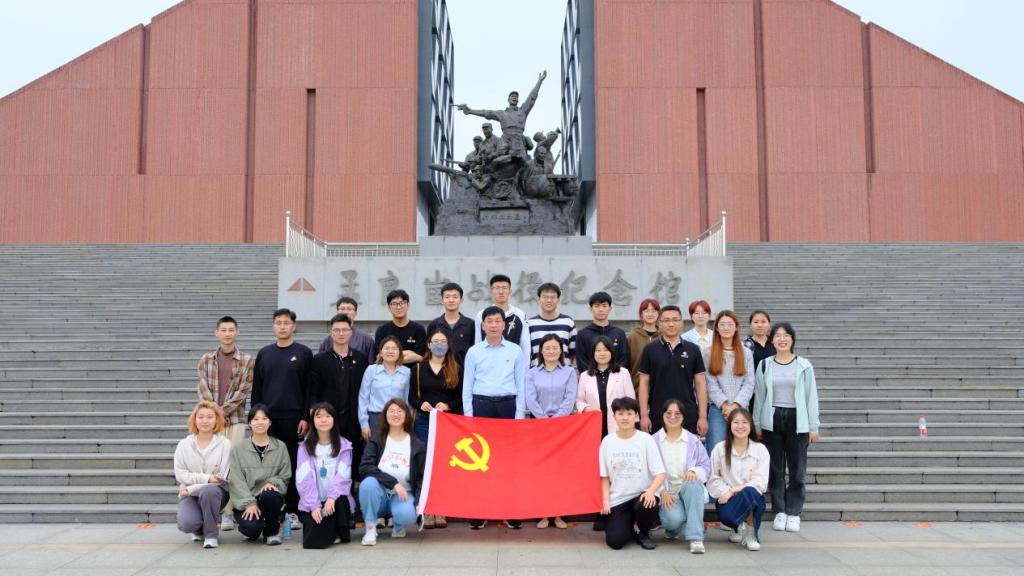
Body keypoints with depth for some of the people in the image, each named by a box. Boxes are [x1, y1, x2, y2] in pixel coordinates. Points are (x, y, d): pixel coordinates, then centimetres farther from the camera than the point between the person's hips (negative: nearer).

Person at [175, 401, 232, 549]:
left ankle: (211, 534, -13)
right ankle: (200, 529, 13)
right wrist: (206, 478, -17)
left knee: (208, 491, -37)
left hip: (215, 492, -1)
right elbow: (179, 474, -3)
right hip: (189, 494, 2)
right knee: (186, 524, -28)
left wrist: (191, 489, -17)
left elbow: (221, 478, -9)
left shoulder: (225, 444, -4)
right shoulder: (184, 444, 4)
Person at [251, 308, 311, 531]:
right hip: (268, 418, 3)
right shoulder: (264, 354, 11)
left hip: (294, 418, -2)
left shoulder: (304, 353, 3)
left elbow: (309, 388, -1)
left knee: (293, 464, 1)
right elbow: (256, 388, 12)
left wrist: (306, 417, -8)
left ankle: (293, 511, 7)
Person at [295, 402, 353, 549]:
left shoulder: (344, 445, 4)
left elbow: (342, 475, -8)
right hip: (312, 502, 0)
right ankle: (329, 531, 12)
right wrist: (314, 505, -18)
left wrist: (332, 497, -25)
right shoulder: (305, 447, 4)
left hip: (337, 500, 0)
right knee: (312, 542, -22)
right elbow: (304, 478, -6)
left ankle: (340, 533, -7)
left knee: (340, 501, -36)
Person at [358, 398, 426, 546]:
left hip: (403, 494, 0)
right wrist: (393, 483, -24)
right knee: (368, 483, -34)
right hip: (380, 493, 0)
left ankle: (398, 526, 6)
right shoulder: (376, 440, 0)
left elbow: (422, 478, 1)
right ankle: (370, 528, -12)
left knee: (407, 516, -34)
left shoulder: (417, 445, 2)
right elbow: (365, 467, -14)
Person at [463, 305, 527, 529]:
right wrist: (468, 415, 1)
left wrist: (520, 414, 0)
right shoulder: (474, 352, 6)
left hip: (507, 404, 0)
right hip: (481, 404, 0)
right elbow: (467, 385, 7)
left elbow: (521, 384, 6)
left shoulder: (515, 351, 6)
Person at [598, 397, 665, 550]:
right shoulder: (608, 441, 1)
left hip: (642, 494, -1)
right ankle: (628, 525, 21)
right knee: (615, 541, -17)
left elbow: (660, 473, -9)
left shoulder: (646, 439, -5)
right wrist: (605, 500, -7)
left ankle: (644, 534, -1)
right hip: (617, 499, 1)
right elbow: (604, 476, 6)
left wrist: (651, 491, -28)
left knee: (647, 506, -36)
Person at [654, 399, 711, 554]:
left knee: (694, 485, -36)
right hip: (665, 493, -2)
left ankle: (695, 538, -33)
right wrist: (662, 491, -19)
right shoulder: (653, 441, 3)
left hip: (688, 488, 2)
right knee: (674, 518, -33)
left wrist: (694, 471, -19)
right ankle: (672, 529, 8)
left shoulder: (693, 441, 10)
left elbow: (706, 466, 4)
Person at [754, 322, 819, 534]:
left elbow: (811, 396, 3)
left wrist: (813, 427, 1)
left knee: (797, 469, 0)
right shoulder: (765, 365, 7)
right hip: (772, 421, 1)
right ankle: (779, 511, 14)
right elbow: (759, 396, 10)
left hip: (797, 421, -1)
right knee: (775, 469, 5)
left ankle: (794, 512, 10)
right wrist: (757, 424, 7)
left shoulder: (804, 366, 3)